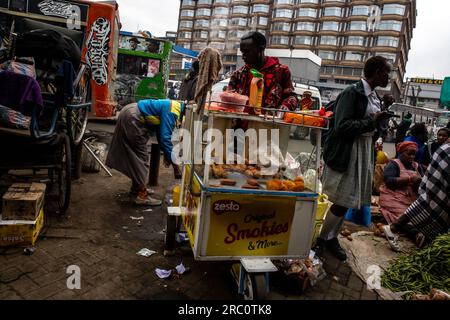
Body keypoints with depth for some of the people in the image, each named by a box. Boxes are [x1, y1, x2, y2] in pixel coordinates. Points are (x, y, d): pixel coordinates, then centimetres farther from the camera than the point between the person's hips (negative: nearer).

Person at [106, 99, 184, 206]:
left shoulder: (175, 106, 10)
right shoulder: (172, 112, -21)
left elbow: (161, 131, 17)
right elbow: (165, 137, -26)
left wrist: (165, 152, 12)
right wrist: (173, 161, -20)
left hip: (131, 115, 11)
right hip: (132, 118, -11)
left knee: (136, 155, 18)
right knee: (141, 157, -6)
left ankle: (136, 187, 32)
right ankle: (142, 196, -3)